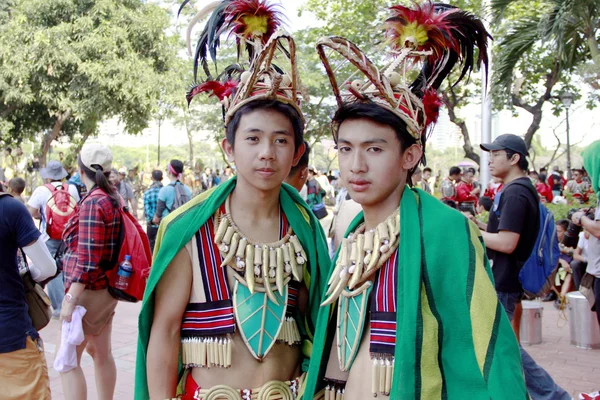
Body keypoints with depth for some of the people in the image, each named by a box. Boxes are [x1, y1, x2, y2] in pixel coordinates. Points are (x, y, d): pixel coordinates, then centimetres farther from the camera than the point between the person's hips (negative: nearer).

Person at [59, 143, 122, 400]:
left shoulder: (93, 203, -19)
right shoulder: (113, 197, 7)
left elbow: (87, 259, -24)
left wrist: (71, 298, -23)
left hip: (90, 290, -9)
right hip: (106, 289, 9)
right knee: (101, 353, 17)